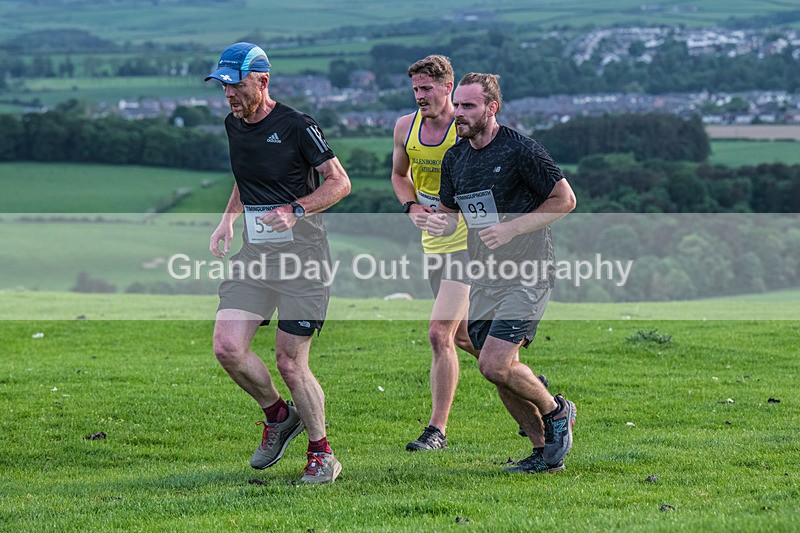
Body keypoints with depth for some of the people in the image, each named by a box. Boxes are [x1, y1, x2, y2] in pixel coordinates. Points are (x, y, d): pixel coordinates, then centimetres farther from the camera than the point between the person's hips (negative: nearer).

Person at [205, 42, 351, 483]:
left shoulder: (296, 126, -11)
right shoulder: (233, 125, 10)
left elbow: (339, 182, -7)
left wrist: (296, 210, -21)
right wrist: (228, 219, 10)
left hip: (301, 254, -6)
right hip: (254, 253, 6)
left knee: (289, 363, -7)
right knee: (227, 347, -10)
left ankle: (322, 454, 12)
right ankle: (277, 415, 17)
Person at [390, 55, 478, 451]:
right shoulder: (405, 127, 1)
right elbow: (400, 174, 18)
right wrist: (412, 207, -2)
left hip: (467, 241, -7)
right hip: (433, 243, 7)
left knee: (440, 333, -14)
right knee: (462, 335, 16)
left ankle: (437, 429, -7)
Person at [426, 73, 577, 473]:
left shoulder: (521, 149, -12)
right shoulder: (455, 158, 8)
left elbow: (564, 200, -9)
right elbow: (450, 211, 18)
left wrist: (512, 228, -18)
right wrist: (440, 222, -6)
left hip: (527, 275, -7)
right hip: (484, 279, 7)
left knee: (495, 365, -17)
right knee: (501, 371, 5)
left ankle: (556, 411, 9)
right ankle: (545, 451, 18)